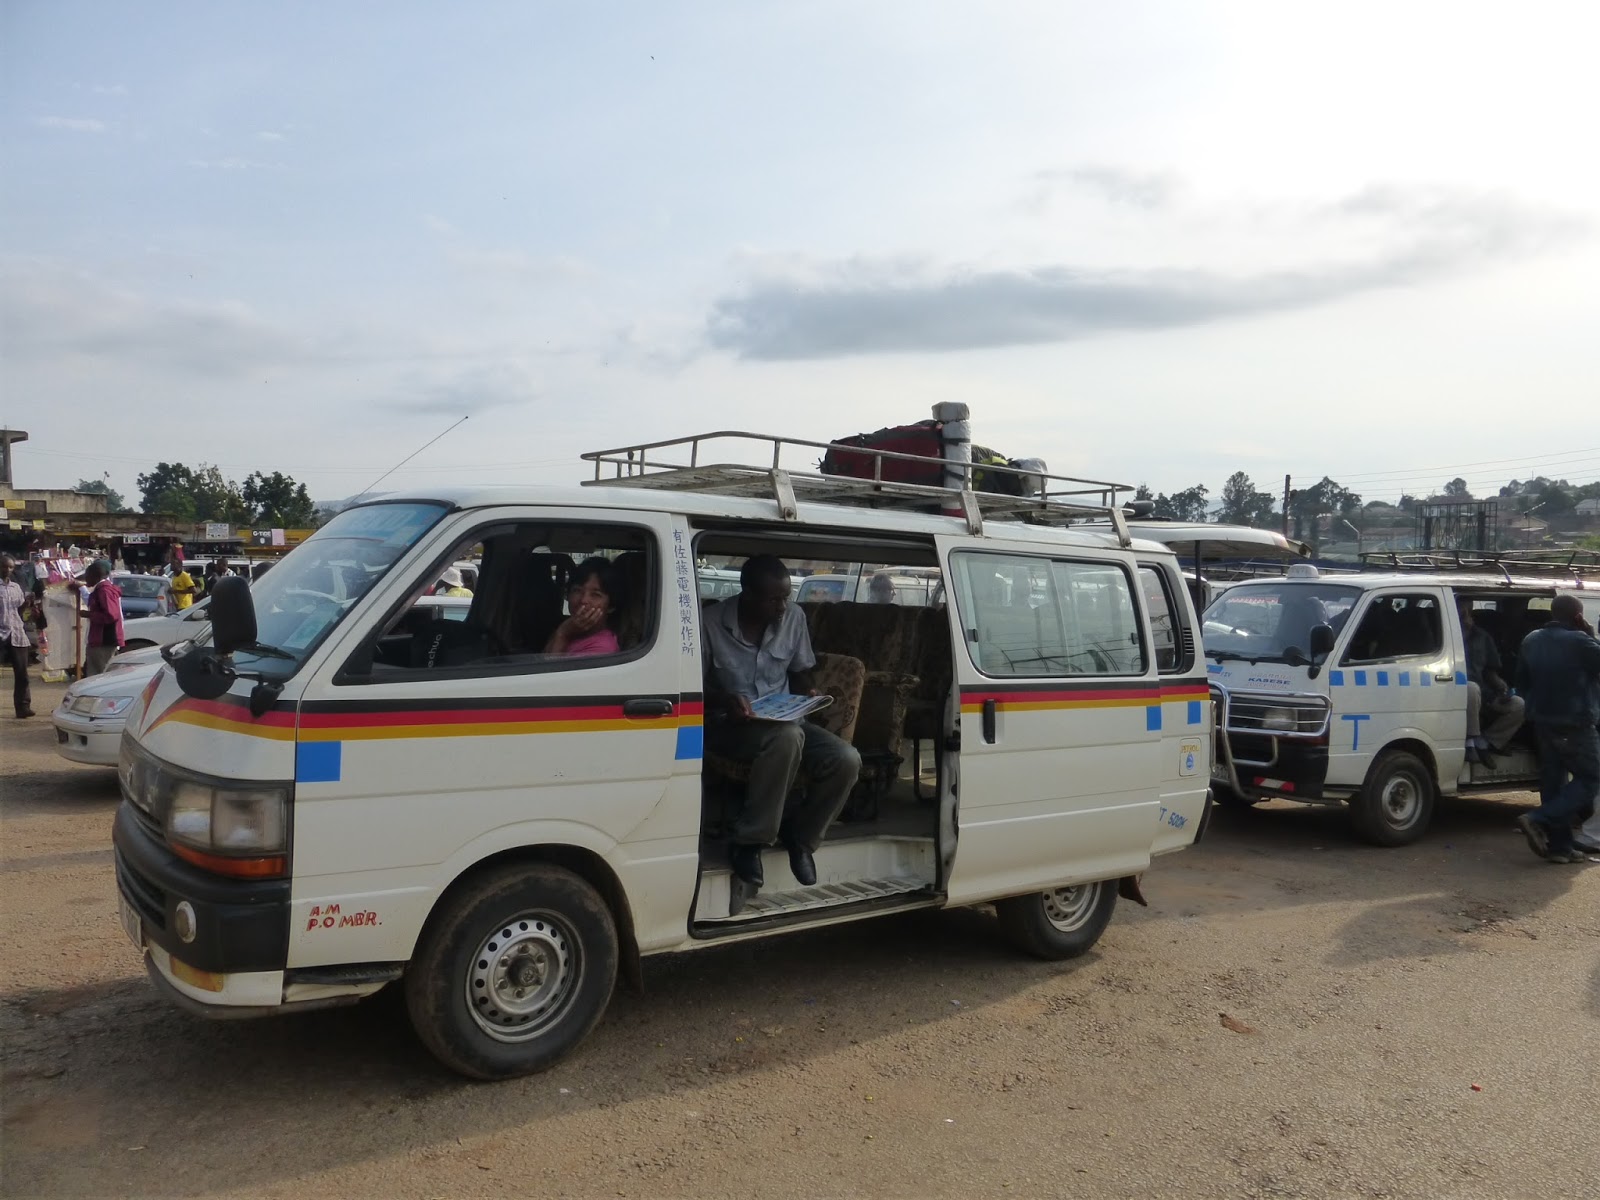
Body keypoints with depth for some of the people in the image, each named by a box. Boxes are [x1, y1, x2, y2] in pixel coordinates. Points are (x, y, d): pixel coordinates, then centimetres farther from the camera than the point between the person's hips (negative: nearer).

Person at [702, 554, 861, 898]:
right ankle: (750, 839, -20)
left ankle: (799, 833, 7)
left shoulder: (794, 617, 0)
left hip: (782, 720, 5)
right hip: (728, 724, -5)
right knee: (788, 737, -38)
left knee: (846, 759, -20)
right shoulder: (711, 622, -15)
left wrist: (807, 694, -8)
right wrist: (725, 700, -26)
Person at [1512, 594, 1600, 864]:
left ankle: (1558, 845, 11)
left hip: (1543, 723, 7)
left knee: (1553, 781, 10)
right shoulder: (1578, 642, -17)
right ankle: (1538, 820, -12)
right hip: (1575, 725, -7)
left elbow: (1521, 682, 16)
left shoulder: (1531, 640, 8)